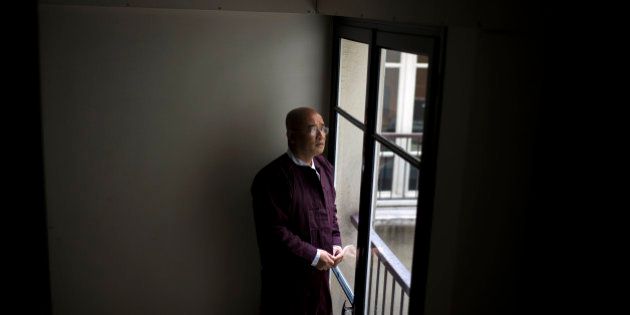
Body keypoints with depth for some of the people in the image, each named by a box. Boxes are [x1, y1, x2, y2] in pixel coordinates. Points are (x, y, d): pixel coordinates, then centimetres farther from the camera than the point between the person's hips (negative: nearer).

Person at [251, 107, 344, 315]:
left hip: (319, 270, 7)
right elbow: (274, 231, -24)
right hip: (286, 274, -7)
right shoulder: (273, 177, -22)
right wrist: (313, 255, -20)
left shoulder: (325, 167, 4)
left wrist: (335, 244, 0)